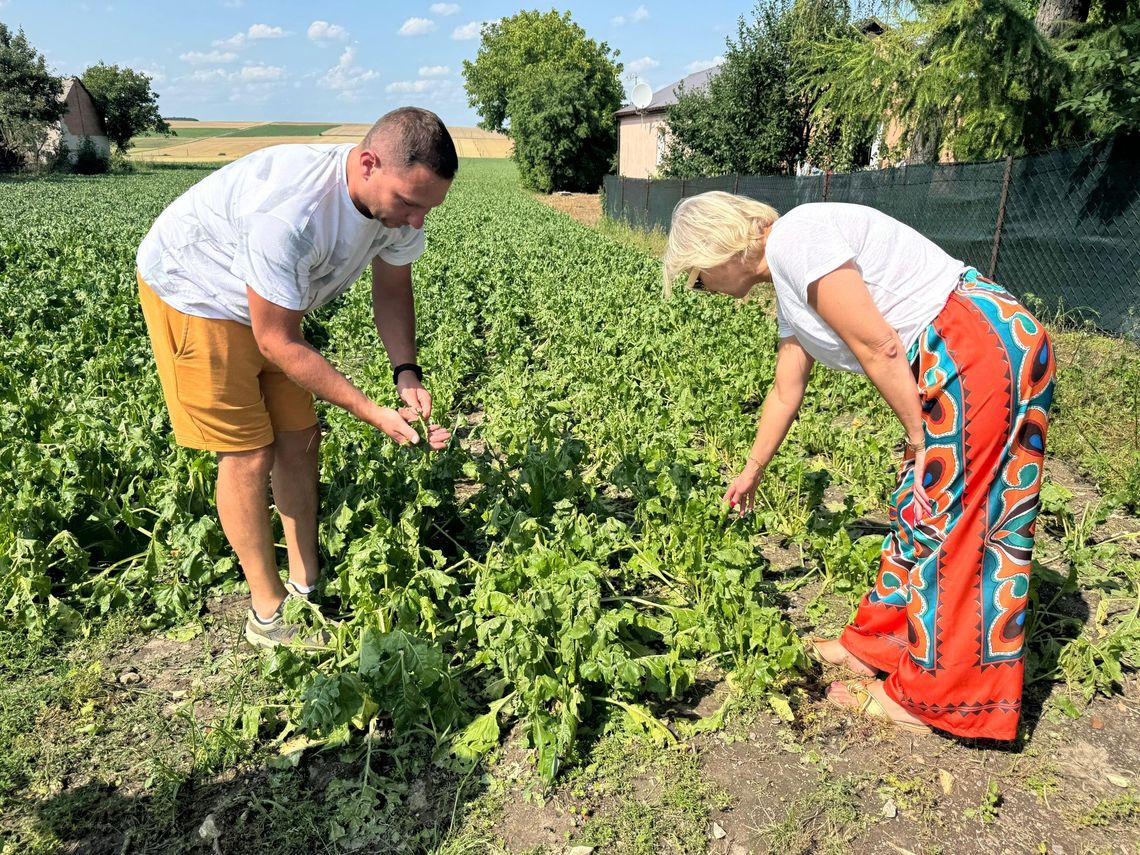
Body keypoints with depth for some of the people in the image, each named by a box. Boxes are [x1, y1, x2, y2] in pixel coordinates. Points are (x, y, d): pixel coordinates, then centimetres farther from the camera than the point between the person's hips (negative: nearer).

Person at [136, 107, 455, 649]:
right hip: (191, 293, -7)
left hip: (267, 299, 7)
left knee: (299, 438, 7)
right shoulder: (289, 213, -42)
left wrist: (406, 374, -19)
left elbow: (393, 290, -3)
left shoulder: (398, 197, -18)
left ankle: (306, 584, 23)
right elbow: (277, 343, -32)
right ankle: (268, 614, 11)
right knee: (248, 455, -6)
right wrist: (370, 412, -30)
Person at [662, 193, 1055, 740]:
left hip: (985, 346, -9)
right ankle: (877, 648, 30)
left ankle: (930, 700, 14)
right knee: (919, 512, 15)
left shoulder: (794, 239, -14)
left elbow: (878, 347, -19)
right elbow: (786, 391, 27)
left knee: (945, 522, -1)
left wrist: (921, 437, -8)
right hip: (954, 362, 9)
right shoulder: (790, 287, 16)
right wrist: (753, 470, 37)